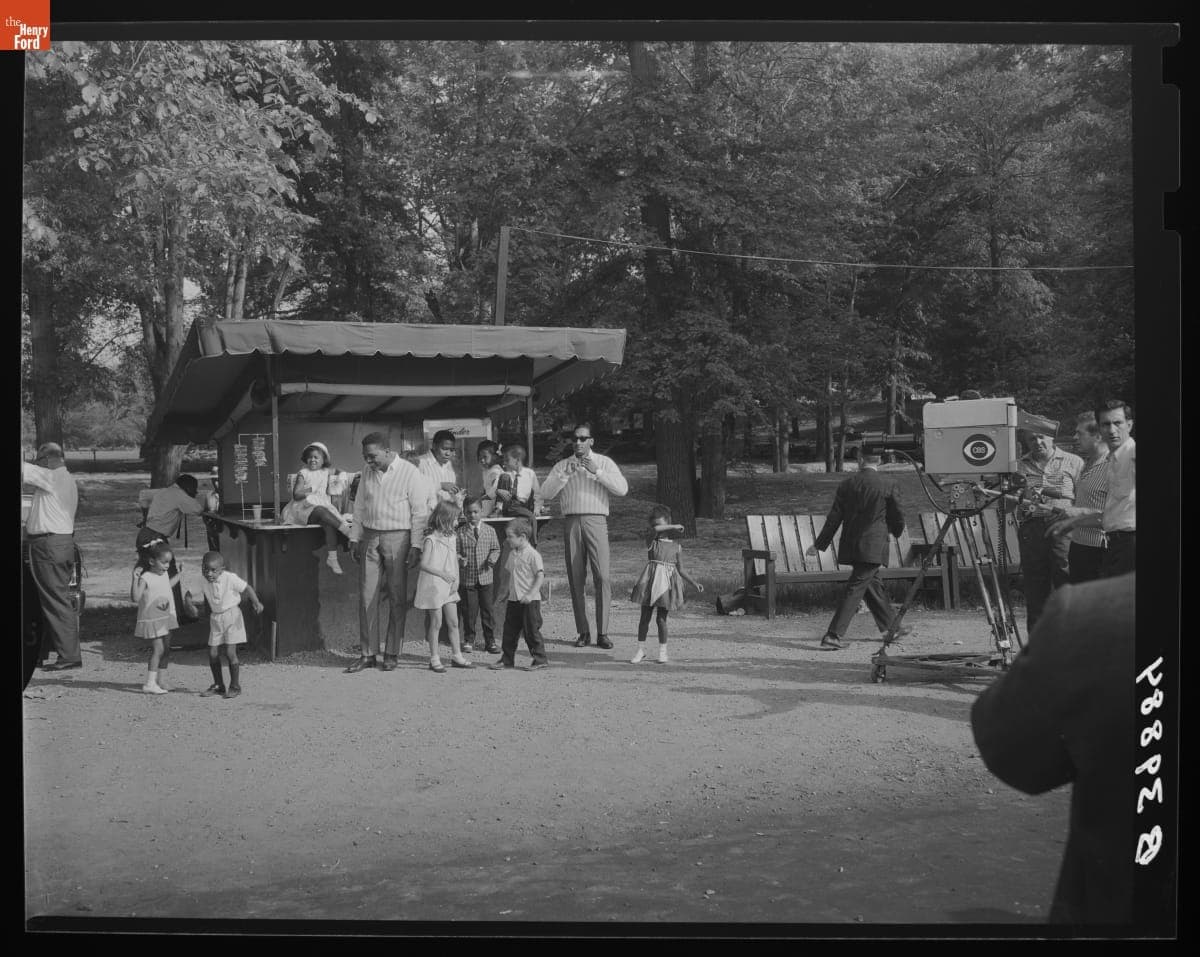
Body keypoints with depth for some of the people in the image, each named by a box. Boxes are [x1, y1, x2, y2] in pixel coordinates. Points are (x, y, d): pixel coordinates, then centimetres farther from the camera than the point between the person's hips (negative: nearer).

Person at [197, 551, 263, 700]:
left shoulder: (230, 578, -18)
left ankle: (235, 686, 6)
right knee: (213, 653, 3)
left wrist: (256, 603, -25)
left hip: (231, 616, -5)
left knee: (230, 652, -10)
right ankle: (218, 685, 20)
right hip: (215, 619, 5)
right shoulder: (204, 582, -5)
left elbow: (247, 588, -15)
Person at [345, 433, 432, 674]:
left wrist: (416, 545, -11)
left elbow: (420, 512, -6)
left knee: (397, 597, 1)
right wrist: (354, 539, 13)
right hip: (370, 537, 5)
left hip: (397, 537, -4)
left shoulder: (410, 473, -6)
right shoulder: (367, 473, 10)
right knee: (367, 596, 1)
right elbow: (359, 508, 17)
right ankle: (368, 654, 7)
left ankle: (391, 654, 10)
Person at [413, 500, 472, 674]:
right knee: (436, 622, -1)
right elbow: (424, 564, -15)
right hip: (433, 585, -6)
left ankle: (457, 656, 17)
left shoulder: (452, 538, 9)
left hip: (449, 587, 6)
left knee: (453, 622, 8)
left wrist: (456, 580, -1)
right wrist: (442, 574, -19)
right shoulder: (431, 539, -13)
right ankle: (434, 659, 8)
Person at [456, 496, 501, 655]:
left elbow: (495, 549, 8)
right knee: (469, 611, 5)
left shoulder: (489, 530, 4)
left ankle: (490, 641, 15)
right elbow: (456, 551, -1)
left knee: (487, 610, 6)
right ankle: (469, 640, 19)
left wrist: (492, 559, -12)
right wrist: (459, 559, -21)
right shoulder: (460, 532, -1)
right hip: (467, 578, -1)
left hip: (485, 578, 1)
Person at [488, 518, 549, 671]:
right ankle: (507, 660, 19)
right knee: (509, 630, 10)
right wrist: (508, 593, 19)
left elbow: (540, 576, -16)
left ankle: (540, 659, 7)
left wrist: (530, 594, -22)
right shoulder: (513, 554, 11)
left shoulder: (532, 555, -13)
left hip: (530, 601, -8)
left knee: (531, 630, -3)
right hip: (514, 599, 8)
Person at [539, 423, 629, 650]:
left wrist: (597, 472, -10)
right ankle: (583, 632, 5)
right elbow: (546, 493, 5)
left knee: (602, 577, -10)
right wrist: (565, 474, -6)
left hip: (596, 521, -2)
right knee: (576, 579, 0)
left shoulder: (604, 463, 11)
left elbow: (622, 488, -2)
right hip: (572, 522, 2)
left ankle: (602, 633, -7)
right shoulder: (562, 466, 16)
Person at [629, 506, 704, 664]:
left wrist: (694, 583, 9)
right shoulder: (651, 540, 2)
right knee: (645, 617, 4)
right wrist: (674, 527, -16)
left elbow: (680, 569, 15)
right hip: (650, 583, 0)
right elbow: (653, 530, -22)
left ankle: (662, 651, 13)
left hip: (667, 584, 0)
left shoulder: (676, 547, 8)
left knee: (661, 619, 1)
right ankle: (641, 649, 16)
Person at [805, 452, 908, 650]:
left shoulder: (847, 484, 2)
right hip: (873, 547, -5)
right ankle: (833, 636, -13)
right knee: (855, 590, -6)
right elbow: (898, 517, 0)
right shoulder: (889, 486, -8)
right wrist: (897, 531, 23)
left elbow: (834, 518, 3)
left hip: (850, 545, 5)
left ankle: (889, 628, 35)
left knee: (873, 584, 20)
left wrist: (819, 544, 10)